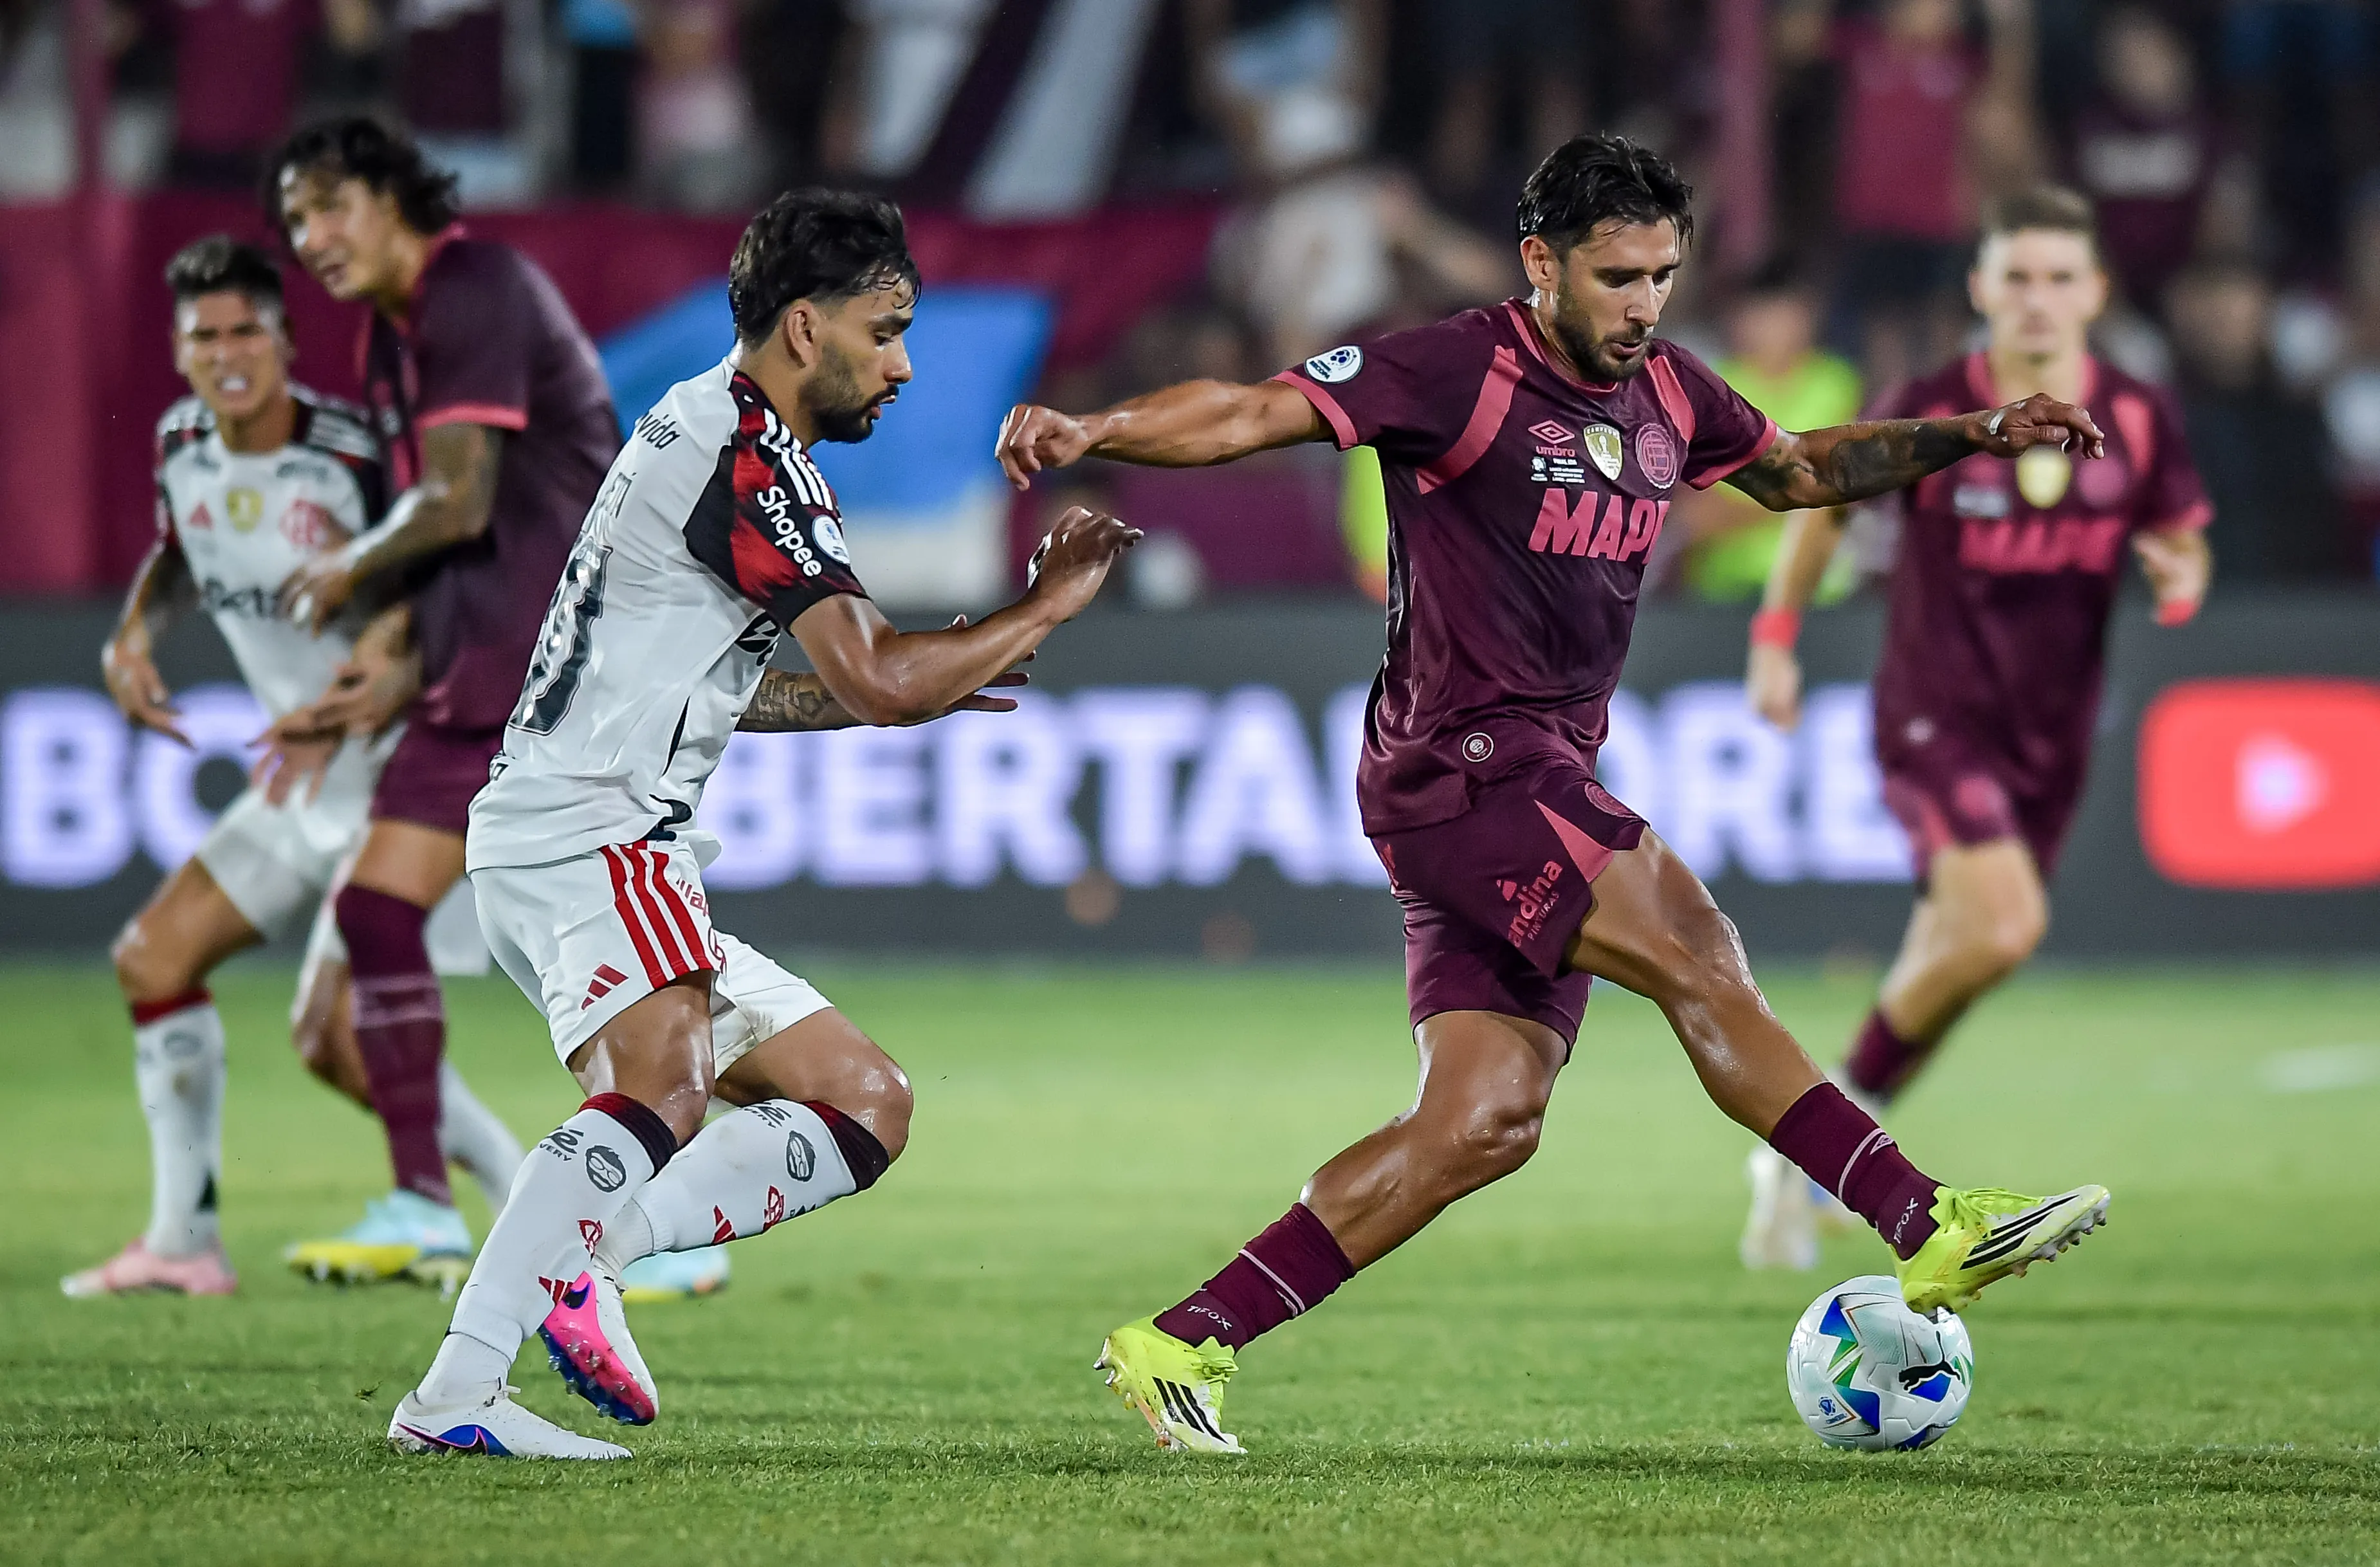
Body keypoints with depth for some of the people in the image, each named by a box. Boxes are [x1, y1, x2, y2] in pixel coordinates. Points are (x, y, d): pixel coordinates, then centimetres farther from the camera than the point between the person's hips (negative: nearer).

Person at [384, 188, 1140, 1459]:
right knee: (662, 1091, -35)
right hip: (588, 838, -11)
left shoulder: (705, 428, 21)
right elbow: (878, 678, -18)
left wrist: (908, 682, 27)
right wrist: (1047, 604, -3)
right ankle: (454, 1394, -47)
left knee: (863, 1105, 10)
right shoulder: (746, 454, -12)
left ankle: (584, 1255, -10)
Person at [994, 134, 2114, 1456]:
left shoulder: (1667, 393, 12)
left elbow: (1797, 470, 31)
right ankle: (1931, 1228, -18)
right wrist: (1091, 432, -32)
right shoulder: (1461, 374, -11)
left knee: (1485, 1121, 0)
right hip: (1462, 765, -8)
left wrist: (1969, 437, 23)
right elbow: (1248, 415, -17)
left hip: (1547, 787, 8)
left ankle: (1184, 1343, 2)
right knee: (1698, 958, -20)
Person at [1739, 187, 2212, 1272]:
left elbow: (2183, 547, 11)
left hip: (2050, 737, 5)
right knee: (2002, 927, -26)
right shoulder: (1929, 415, -10)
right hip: (1934, 716, -5)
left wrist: (2181, 581, -13)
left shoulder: (2139, 422, -2)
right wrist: (1775, 634, 5)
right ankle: (1842, 1112, -5)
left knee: (1940, 978, 10)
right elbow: (1828, 502, 6)